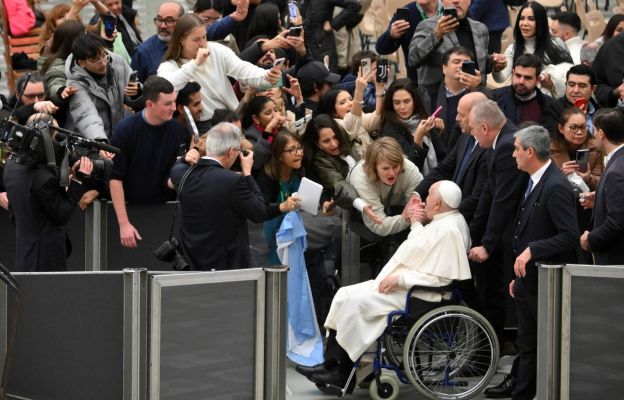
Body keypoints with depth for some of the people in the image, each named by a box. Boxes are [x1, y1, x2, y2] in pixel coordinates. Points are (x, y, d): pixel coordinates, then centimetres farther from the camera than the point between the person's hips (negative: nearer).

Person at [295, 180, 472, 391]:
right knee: (345, 294, 3)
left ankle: (343, 373, -8)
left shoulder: (449, 231, -19)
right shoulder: (444, 221, 13)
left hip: (415, 294, -11)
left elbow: (440, 279, -25)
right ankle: (330, 364, -2)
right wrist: (416, 225, 9)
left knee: (355, 302, -19)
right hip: (403, 285, 11)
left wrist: (399, 279, -22)